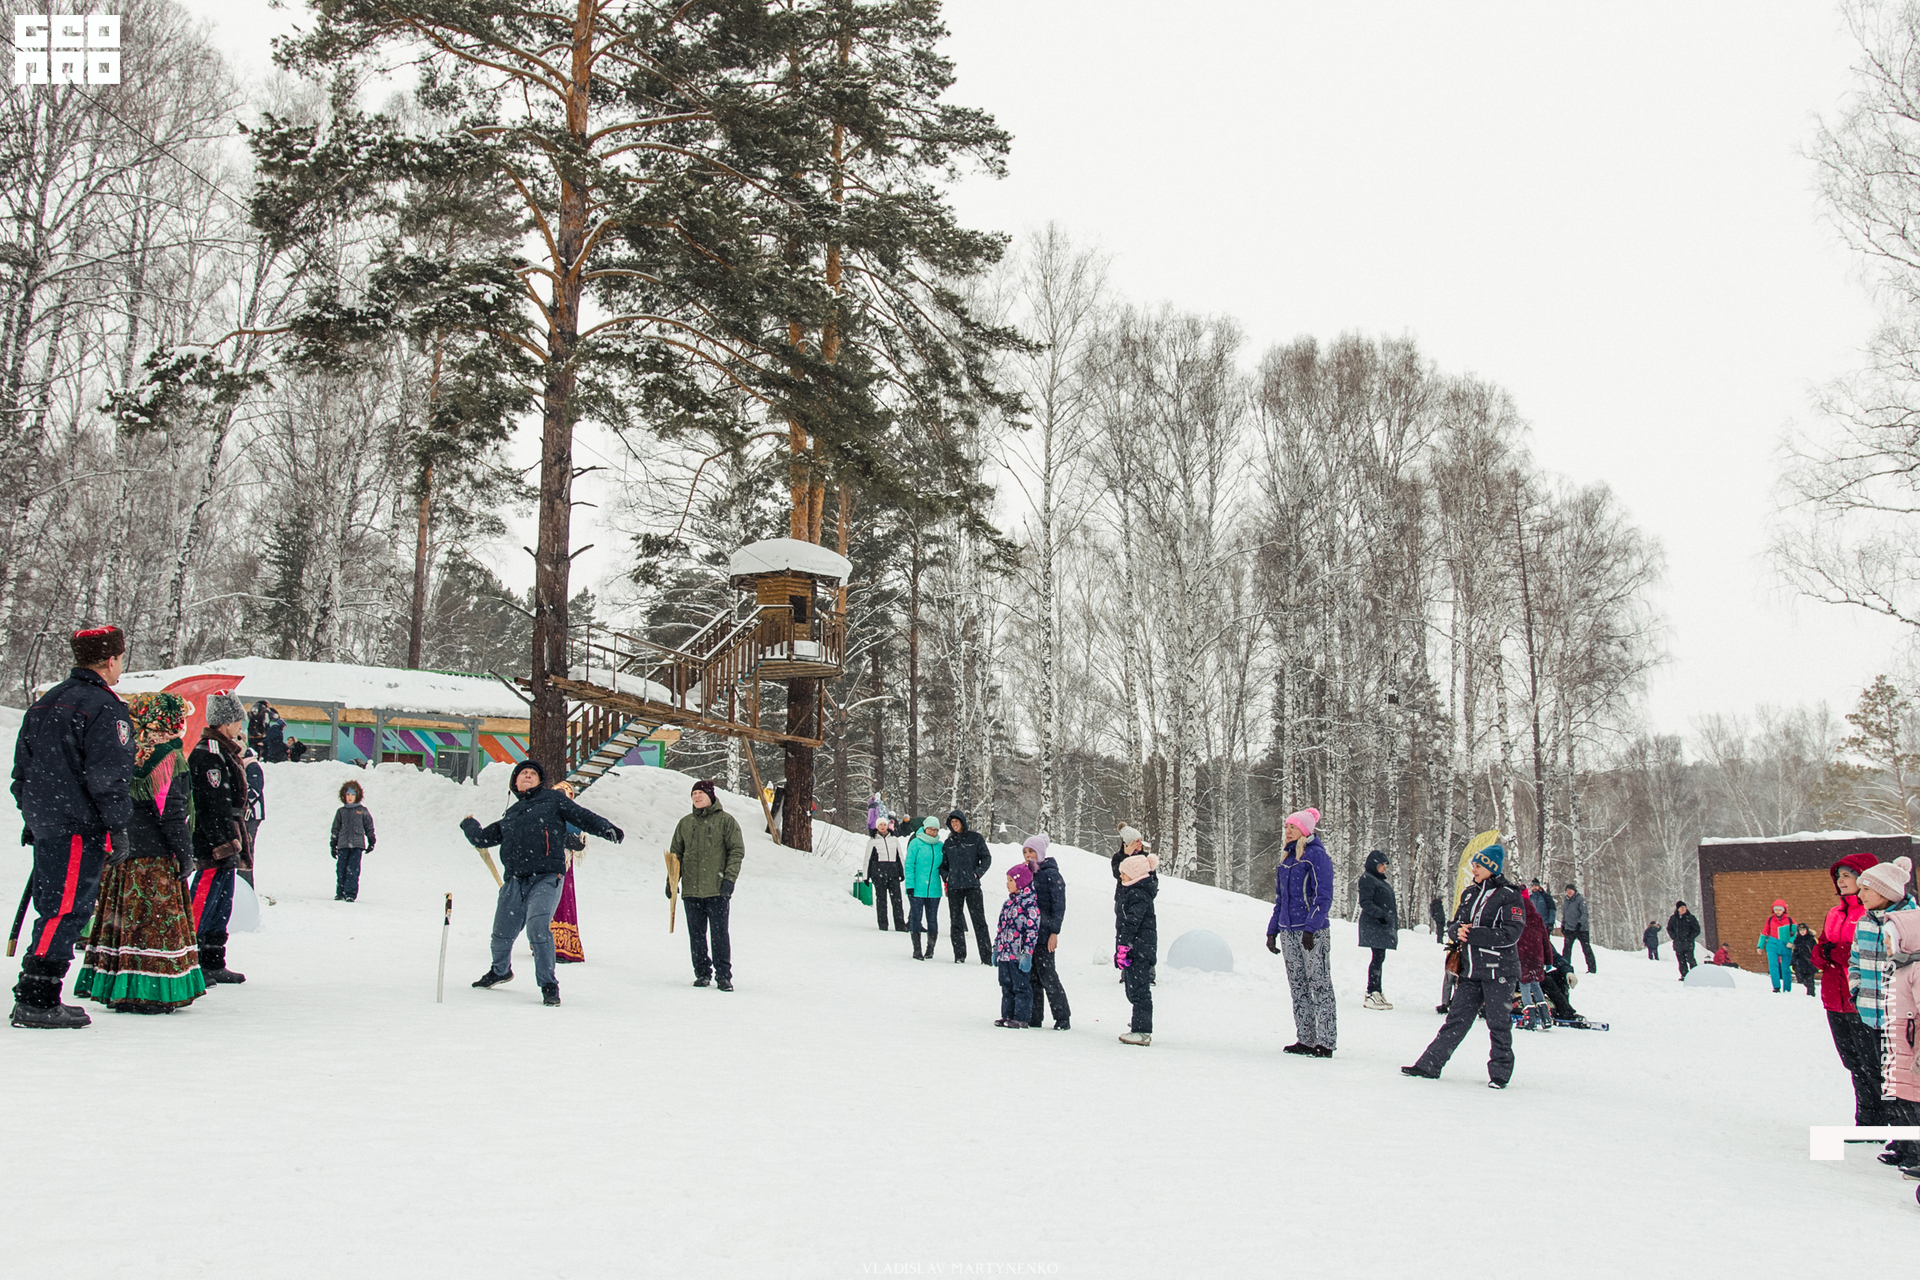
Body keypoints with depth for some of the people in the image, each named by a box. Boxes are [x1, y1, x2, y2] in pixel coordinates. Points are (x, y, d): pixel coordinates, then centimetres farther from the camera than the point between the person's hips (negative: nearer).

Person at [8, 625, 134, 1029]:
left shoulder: (46, 702, 16)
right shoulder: (104, 708, -12)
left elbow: (21, 767, 20)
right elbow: (106, 776, -16)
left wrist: (31, 817, 24)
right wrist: (119, 826, -10)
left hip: (45, 823, 9)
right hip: (80, 828, -9)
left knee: (55, 909, 15)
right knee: (66, 912, -6)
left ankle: (35, 996, 18)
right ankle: (36, 1002, -6)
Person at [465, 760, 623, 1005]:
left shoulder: (552, 799, 13)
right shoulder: (510, 815, 25)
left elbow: (582, 817, 4)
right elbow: (482, 838, 33)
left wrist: (607, 829, -10)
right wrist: (469, 824, 49)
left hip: (546, 878, -5)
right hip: (514, 881, 5)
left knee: (538, 928, -23)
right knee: (502, 934, 11)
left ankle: (548, 985, -13)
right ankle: (500, 971, 43)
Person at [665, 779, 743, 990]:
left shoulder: (725, 820, 1)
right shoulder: (685, 823, 13)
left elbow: (737, 850, -1)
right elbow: (676, 853, 18)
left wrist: (730, 878, -10)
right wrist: (672, 881, 8)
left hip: (717, 889, -4)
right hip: (691, 890, 4)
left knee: (719, 933, -4)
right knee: (696, 935, 8)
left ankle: (723, 975, 3)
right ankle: (702, 973, 17)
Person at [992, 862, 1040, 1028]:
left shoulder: (1030, 904, -13)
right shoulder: (1008, 903, 12)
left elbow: (1032, 930, -16)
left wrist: (1027, 954, -19)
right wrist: (996, 949, 18)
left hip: (1019, 955, -8)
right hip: (1005, 954, 8)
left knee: (1021, 987, 0)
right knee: (1007, 986, 13)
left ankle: (1020, 1018, 5)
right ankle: (1007, 1016, 21)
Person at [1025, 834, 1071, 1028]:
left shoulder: (1051, 874, -8)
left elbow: (1059, 905, -11)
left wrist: (1054, 933, -16)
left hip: (1044, 933, -7)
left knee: (1047, 976, -5)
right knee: (1031, 976, 9)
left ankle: (1063, 1018, 4)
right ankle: (1034, 1017, 15)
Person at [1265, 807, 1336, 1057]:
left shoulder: (1316, 855, -6)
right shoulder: (1286, 859, 16)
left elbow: (1323, 897, -12)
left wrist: (1311, 928, -20)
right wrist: (1272, 931, 17)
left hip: (1312, 932, -8)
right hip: (1288, 931, 8)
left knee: (1319, 985, -6)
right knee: (1298, 987, 9)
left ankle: (1325, 1042, -4)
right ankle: (1306, 1040, 13)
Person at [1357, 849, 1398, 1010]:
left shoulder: (1383, 881, 22)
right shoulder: (1367, 879, -8)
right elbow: (1365, 903, -17)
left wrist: (1394, 923, 23)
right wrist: (1382, 914, -27)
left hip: (1384, 926, 9)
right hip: (1374, 925, -9)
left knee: (1379, 958, 10)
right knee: (1378, 957, -12)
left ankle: (1375, 990, 16)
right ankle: (1373, 993, -12)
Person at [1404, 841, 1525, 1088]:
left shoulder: (1509, 896, -7)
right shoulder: (1470, 894, 14)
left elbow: (1510, 934, -16)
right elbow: (1453, 925, 17)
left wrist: (1472, 934, -18)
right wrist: (1458, 931, -8)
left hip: (1499, 971, -5)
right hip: (1470, 970, 6)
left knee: (1499, 1025, 4)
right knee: (1456, 1020, 5)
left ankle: (1500, 1073, 18)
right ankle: (1429, 1066, 4)